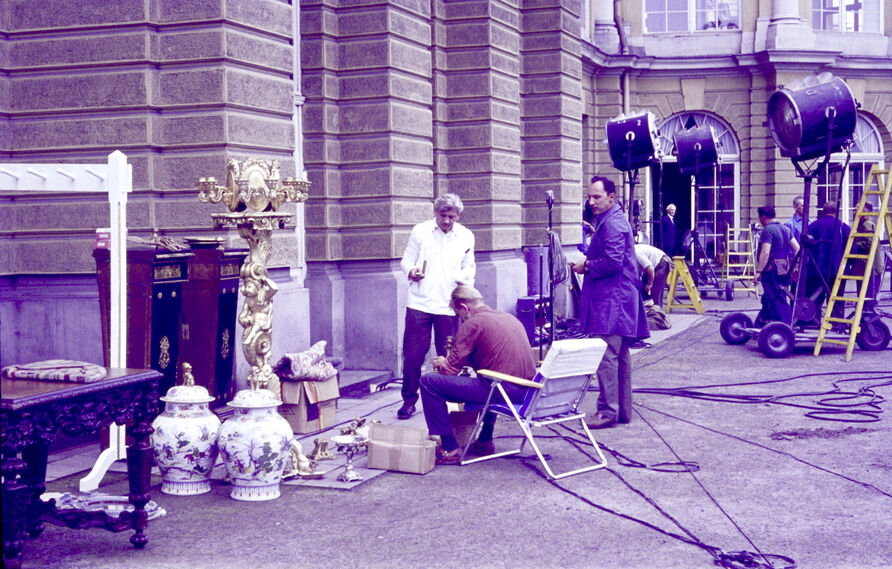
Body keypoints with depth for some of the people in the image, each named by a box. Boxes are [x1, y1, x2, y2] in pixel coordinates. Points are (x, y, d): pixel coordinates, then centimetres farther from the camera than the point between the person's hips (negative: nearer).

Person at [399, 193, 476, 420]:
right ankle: (409, 400, 12)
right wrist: (411, 271, -16)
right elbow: (406, 259, 7)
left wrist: (466, 277, -5)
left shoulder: (466, 237, 8)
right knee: (413, 354, -1)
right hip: (419, 302, -1)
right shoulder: (420, 231, 3)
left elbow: (469, 266, 17)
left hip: (448, 305, 1)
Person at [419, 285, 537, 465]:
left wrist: (441, 363, 20)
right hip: (527, 391, 9)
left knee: (429, 382, -3)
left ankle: (450, 449, -1)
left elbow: (452, 368, -4)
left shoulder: (472, 323, -5)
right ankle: (484, 442, 39)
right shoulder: (511, 318, 20)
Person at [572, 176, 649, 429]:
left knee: (606, 356, -10)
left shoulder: (612, 223, -14)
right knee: (620, 356, 13)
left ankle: (608, 411, -7)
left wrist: (586, 266, -10)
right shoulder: (607, 220, 19)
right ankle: (623, 409, 19)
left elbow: (613, 262, -22)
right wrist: (589, 261, 13)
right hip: (616, 297, 11)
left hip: (612, 300, -11)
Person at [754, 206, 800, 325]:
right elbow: (797, 248, 13)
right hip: (784, 269, 9)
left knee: (777, 301, -6)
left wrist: (758, 271, -20)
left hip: (772, 270, -9)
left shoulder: (767, 230, -12)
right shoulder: (785, 229, 14)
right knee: (768, 299, 17)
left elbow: (765, 253, -20)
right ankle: (761, 323, 25)